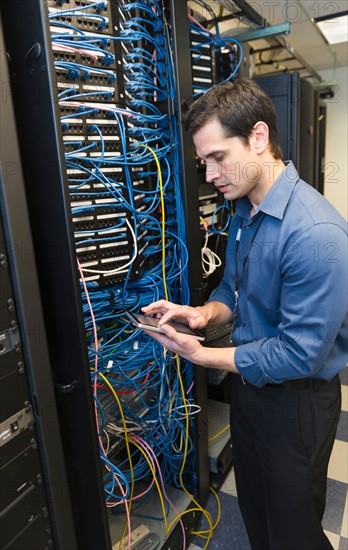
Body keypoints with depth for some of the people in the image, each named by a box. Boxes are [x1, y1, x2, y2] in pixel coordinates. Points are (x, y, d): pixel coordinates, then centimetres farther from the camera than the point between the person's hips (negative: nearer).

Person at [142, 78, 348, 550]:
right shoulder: (244, 212, 1)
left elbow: (301, 354, -26)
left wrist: (203, 356, -21)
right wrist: (204, 313, -10)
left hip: (296, 400, -7)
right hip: (247, 383, 8)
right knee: (254, 508, 28)